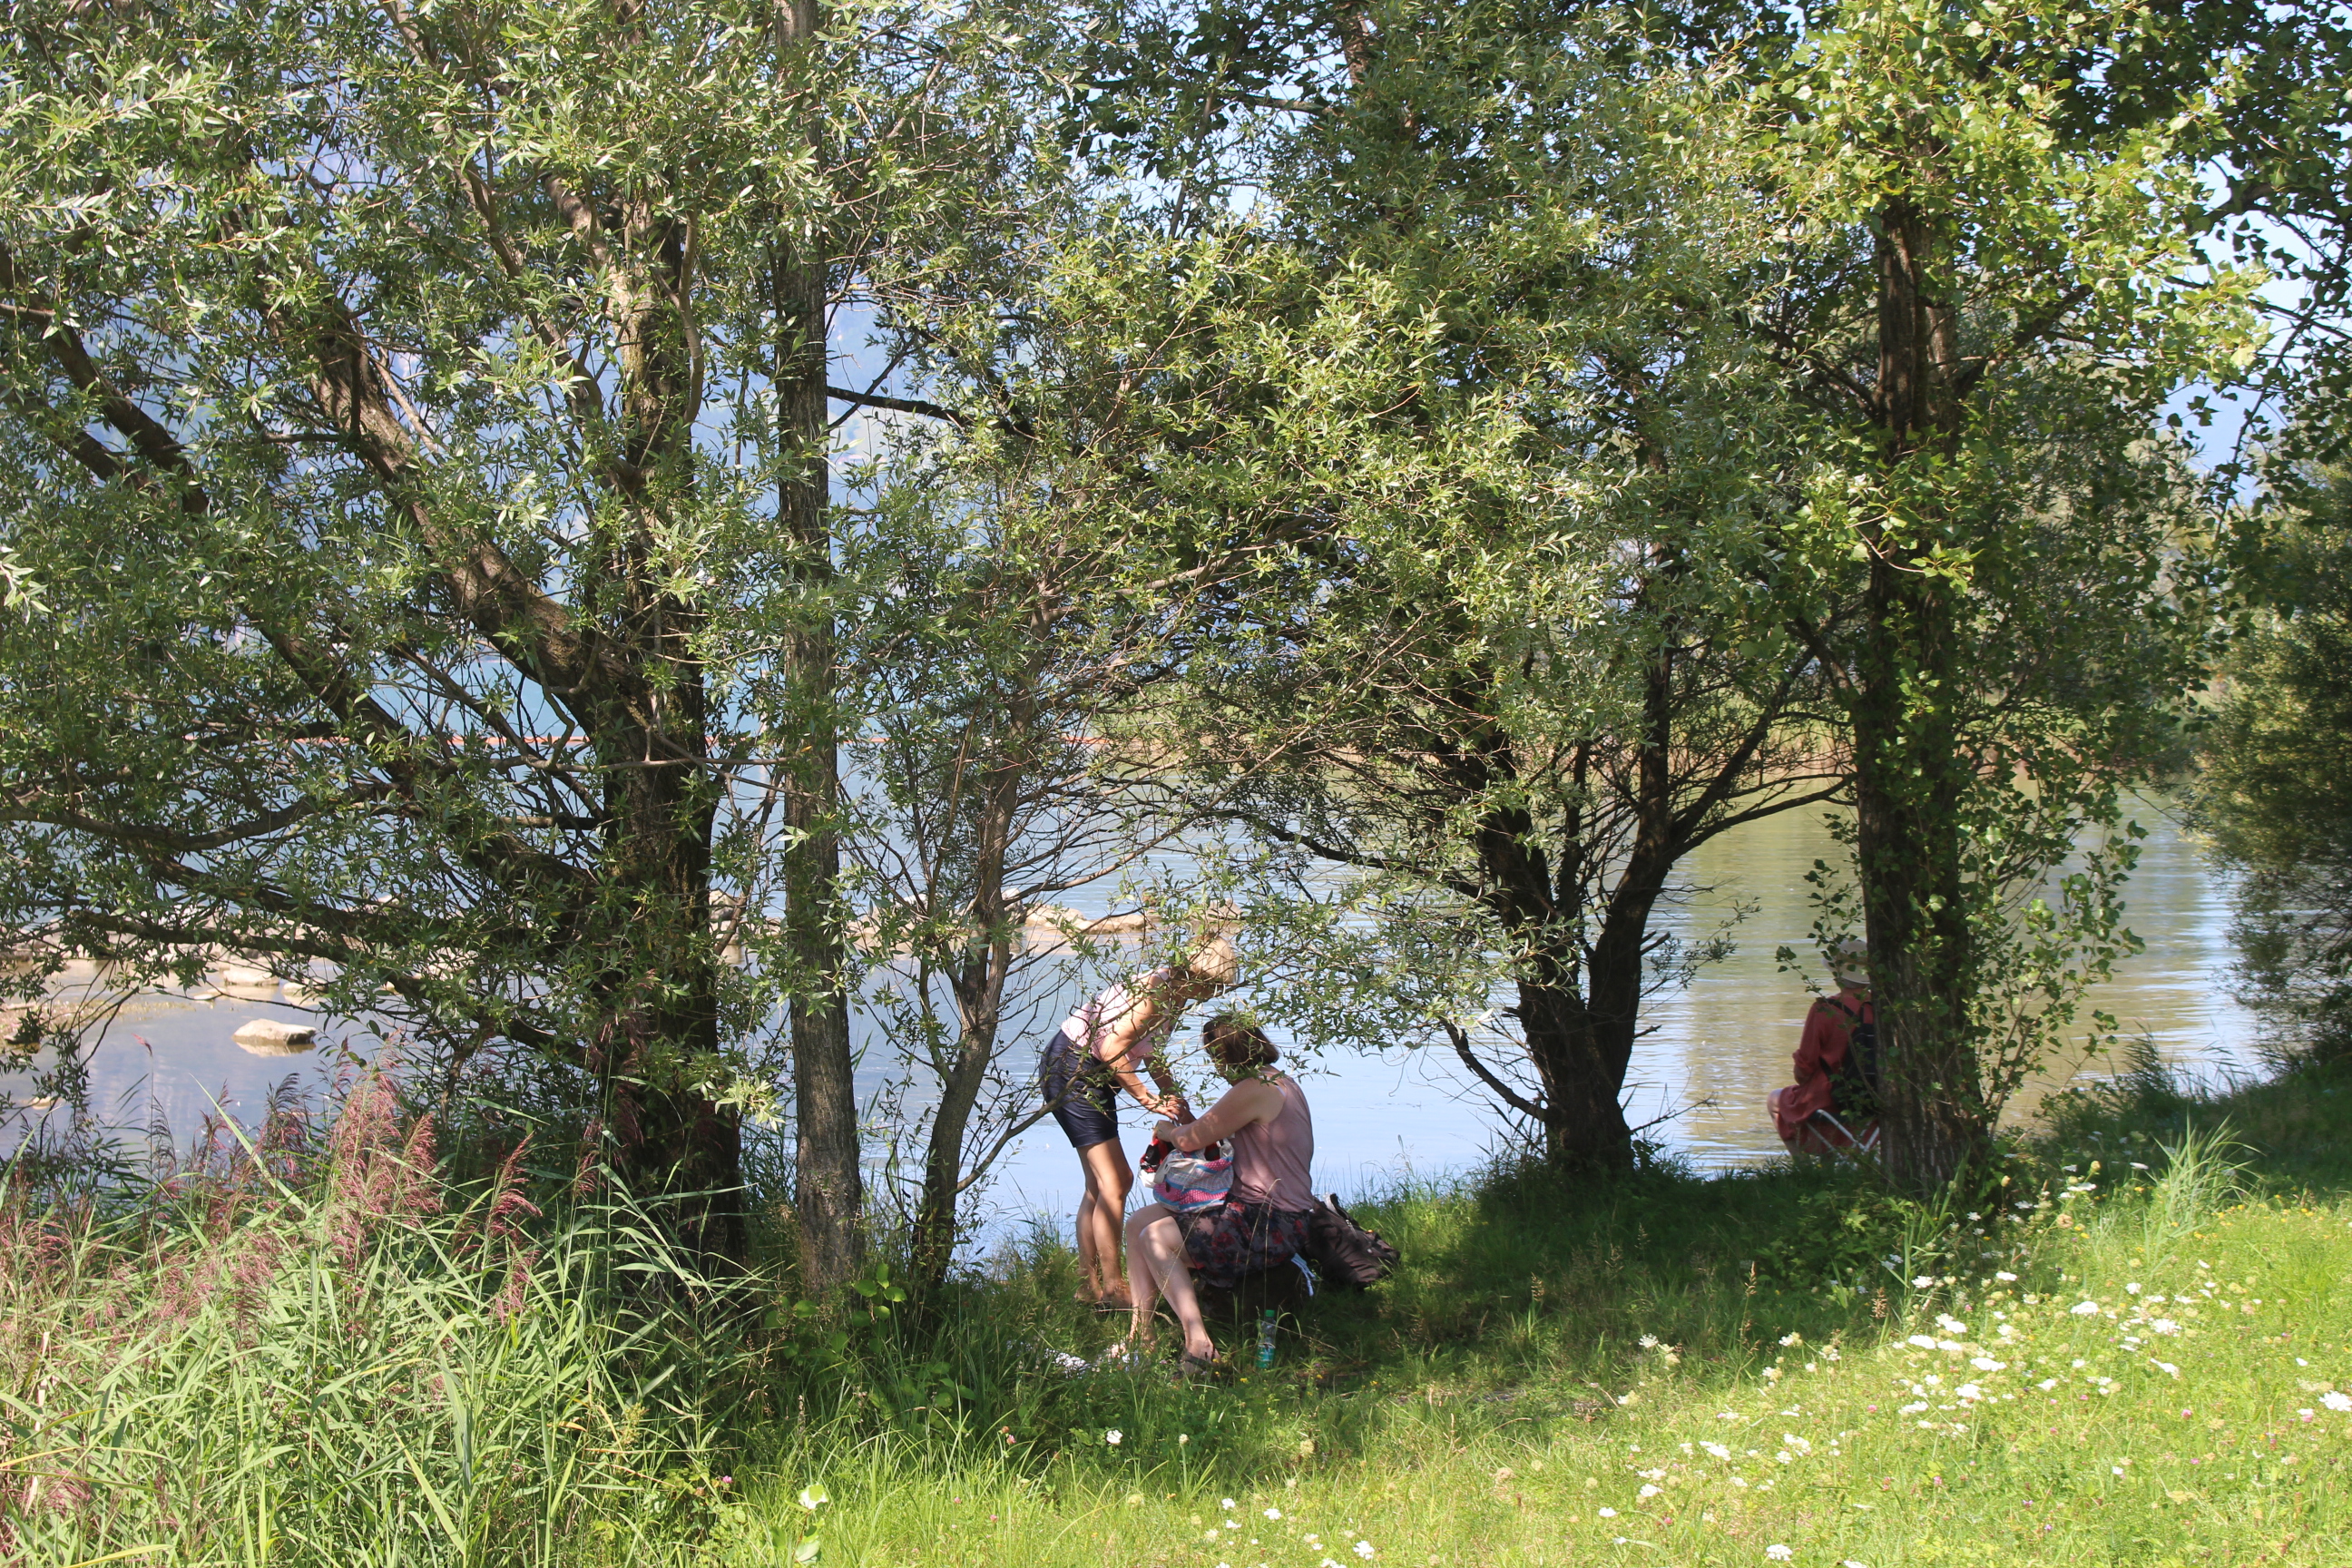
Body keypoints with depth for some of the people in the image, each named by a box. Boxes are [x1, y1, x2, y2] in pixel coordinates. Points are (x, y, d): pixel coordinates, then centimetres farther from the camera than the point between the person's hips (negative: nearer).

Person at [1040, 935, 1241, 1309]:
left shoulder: (1176, 993, 8)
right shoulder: (1158, 991, -21)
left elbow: (1150, 1053, 20)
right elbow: (1111, 1051, -25)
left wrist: (1177, 1102, 16)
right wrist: (1150, 1100, -20)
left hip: (1094, 1075, 11)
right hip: (1071, 1067, -11)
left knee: (1101, 1185, 12)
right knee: (1112, 1185, -11)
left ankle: (1089, 1285, 15)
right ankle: (1112, 1289, -7)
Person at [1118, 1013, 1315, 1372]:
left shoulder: (1255, 1090, -18)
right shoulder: (1280, 1082, 14)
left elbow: (1191, 1140, -15)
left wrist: (1166, 1130, 6)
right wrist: (1183, 1125, 14)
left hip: (1269, 1228, -11)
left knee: (1156, 1239, -17)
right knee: (1138, 1222, 8)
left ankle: (1199, 1343, -19)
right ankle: (1141, 1333, 9)